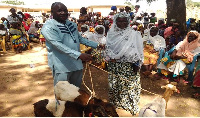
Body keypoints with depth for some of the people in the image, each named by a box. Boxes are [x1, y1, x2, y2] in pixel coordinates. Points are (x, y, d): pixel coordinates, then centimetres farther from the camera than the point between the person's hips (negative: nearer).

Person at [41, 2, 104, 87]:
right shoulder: (48, 27, -14)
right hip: (62, 66, -7)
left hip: (76, 63, 7)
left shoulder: (72, 24, 11)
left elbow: (80, 38, 22)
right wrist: (79, 55, -34)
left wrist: (96, 45, 18)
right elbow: (58, 45, -25)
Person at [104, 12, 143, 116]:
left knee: (130, 85, 2)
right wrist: (109, 59, -4)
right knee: (114, 85, 12)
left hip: (129, 65, -2)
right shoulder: (111, 33, 5)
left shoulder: (134, 34, -3)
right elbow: (107, 48, 9)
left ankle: (130, 105, 21)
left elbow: (138, 50, -3)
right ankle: (115, 103, 31)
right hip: (114, 65, 3)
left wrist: (136, 64, -9)